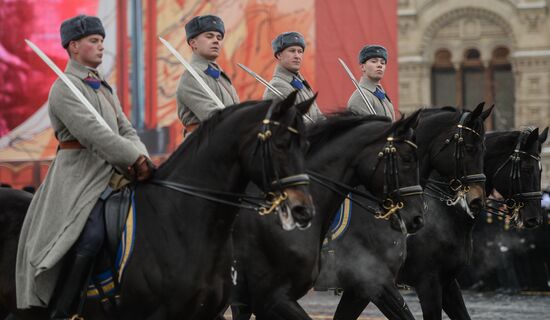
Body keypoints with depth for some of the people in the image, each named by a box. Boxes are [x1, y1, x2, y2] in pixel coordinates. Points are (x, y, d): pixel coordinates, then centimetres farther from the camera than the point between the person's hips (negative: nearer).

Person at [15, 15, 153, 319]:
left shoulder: (103, 88, 22)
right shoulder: (65, 88, -6)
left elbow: (126, 130, 16)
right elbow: (93, 133, -18)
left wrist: (142, 159, -6)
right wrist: (135, 158, -21)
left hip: (112, 176, 9)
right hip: (80, 177, -9)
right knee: (91, 238, -29)